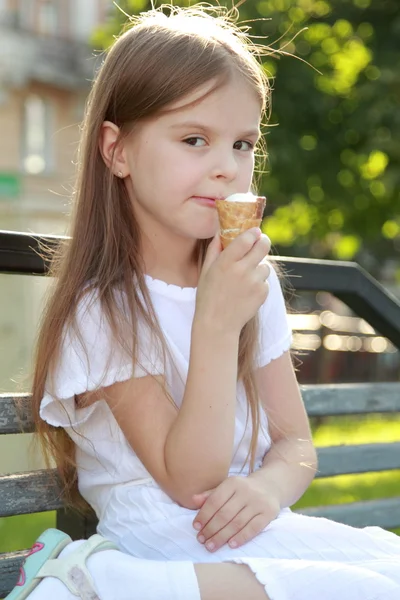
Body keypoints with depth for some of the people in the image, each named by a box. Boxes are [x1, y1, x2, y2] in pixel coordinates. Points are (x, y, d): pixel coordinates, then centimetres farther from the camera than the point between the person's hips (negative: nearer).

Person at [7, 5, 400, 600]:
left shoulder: (251, 282, 9)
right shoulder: (101, 310, -11)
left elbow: (295, 442, 11)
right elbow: (189, 480, -13)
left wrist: (269, 486, -14)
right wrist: (217, 323, -24)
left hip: (251, 531, 7)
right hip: (162, 544, -6)